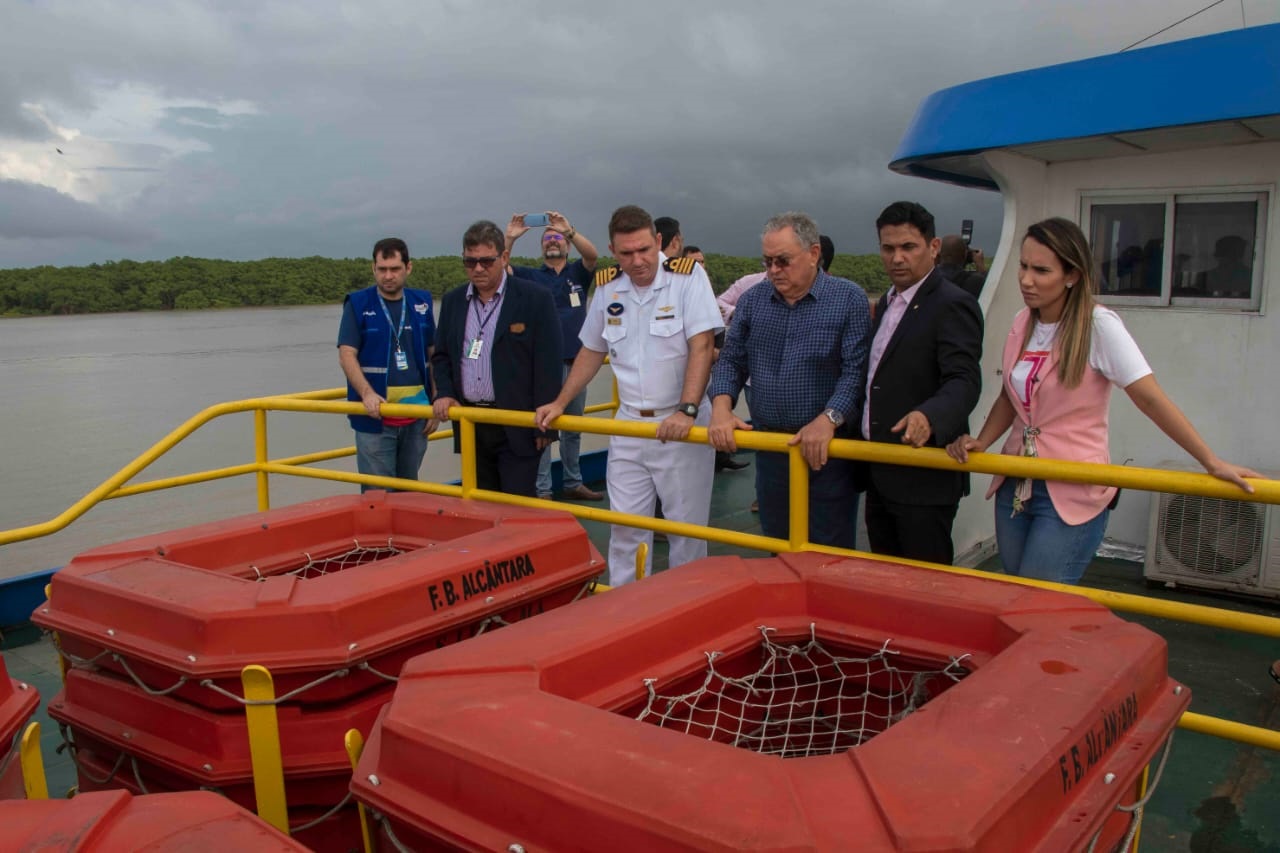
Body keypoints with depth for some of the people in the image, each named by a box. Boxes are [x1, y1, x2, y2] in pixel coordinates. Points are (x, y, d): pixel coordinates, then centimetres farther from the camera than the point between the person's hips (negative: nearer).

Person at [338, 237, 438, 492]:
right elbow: (346, 355, -8)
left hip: (416, 416, 3)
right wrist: (367, 393, -23)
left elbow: (435, 356, 12)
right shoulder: (357, 304, -2)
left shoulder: (422, 303, 7)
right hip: (375, 417, -3)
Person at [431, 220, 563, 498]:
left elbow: (548, 364, -8)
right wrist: (444, 393, 0)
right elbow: (441, 355, 19)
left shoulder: (535, 299, -6)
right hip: (470, 425, 5)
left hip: (517, 426, -5)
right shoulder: (452, 301, 10)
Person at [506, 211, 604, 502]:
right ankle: (542, 489, 6)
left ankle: (573, 483, 24)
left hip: (575, 361, 2)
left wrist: (569, 230, -30)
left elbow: (592, 255, -14)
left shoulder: (578, 273, 7)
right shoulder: (531, 276, 5)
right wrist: (509, 239, -25)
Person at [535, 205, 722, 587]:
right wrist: (559, 404, 13)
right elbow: (592, 351, 16)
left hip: (682, 425, -4)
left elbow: (701, 346, -18)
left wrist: (686, 411, -28)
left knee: (686, 524, 4)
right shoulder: (608, 287, 5)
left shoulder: (687, 276, -10)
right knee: (625, 526, 8)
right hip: (629, 423, 5)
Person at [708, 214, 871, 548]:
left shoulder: (849, 299, -6)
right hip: (769, 448, 4)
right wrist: (721, 407, -10)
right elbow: (731, 360, 9)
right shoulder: (752, 301, 7)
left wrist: (828, 420, -26)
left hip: (827, 451, -4)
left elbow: (856, 370, -12)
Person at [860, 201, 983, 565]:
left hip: (924, 479, -8)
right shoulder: (887, 303, 15)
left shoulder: (953, 305, -13)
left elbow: (964, 381, -24)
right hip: (878, 474, 9)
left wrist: (929, 417, -43)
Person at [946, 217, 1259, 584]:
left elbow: (1150, 398, -15)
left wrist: (1213, 463, -17)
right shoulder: (1022, 323, 6)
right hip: (1015, 485, 6)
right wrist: (980, 443, -1)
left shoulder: (1097, 325, -13)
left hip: (1073, 493, -6)